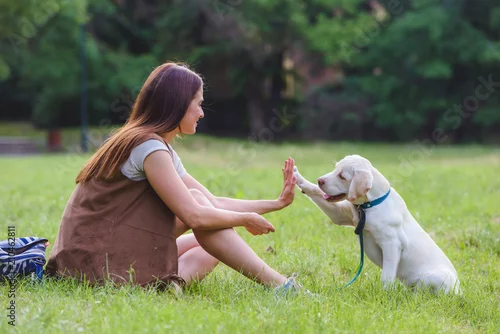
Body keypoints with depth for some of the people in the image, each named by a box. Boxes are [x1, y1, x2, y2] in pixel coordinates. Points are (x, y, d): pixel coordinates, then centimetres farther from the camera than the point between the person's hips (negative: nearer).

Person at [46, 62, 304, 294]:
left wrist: (275, 204, 12)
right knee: (195, 200, -12)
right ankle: (276, 283, -14)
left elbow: (215, 202, 16)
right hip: (96, 263, -10)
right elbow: (194, 215, -20)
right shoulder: (149, 147, -15)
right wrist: (246, 220, -4)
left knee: (213, 246, 12)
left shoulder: (162, 149, 16)